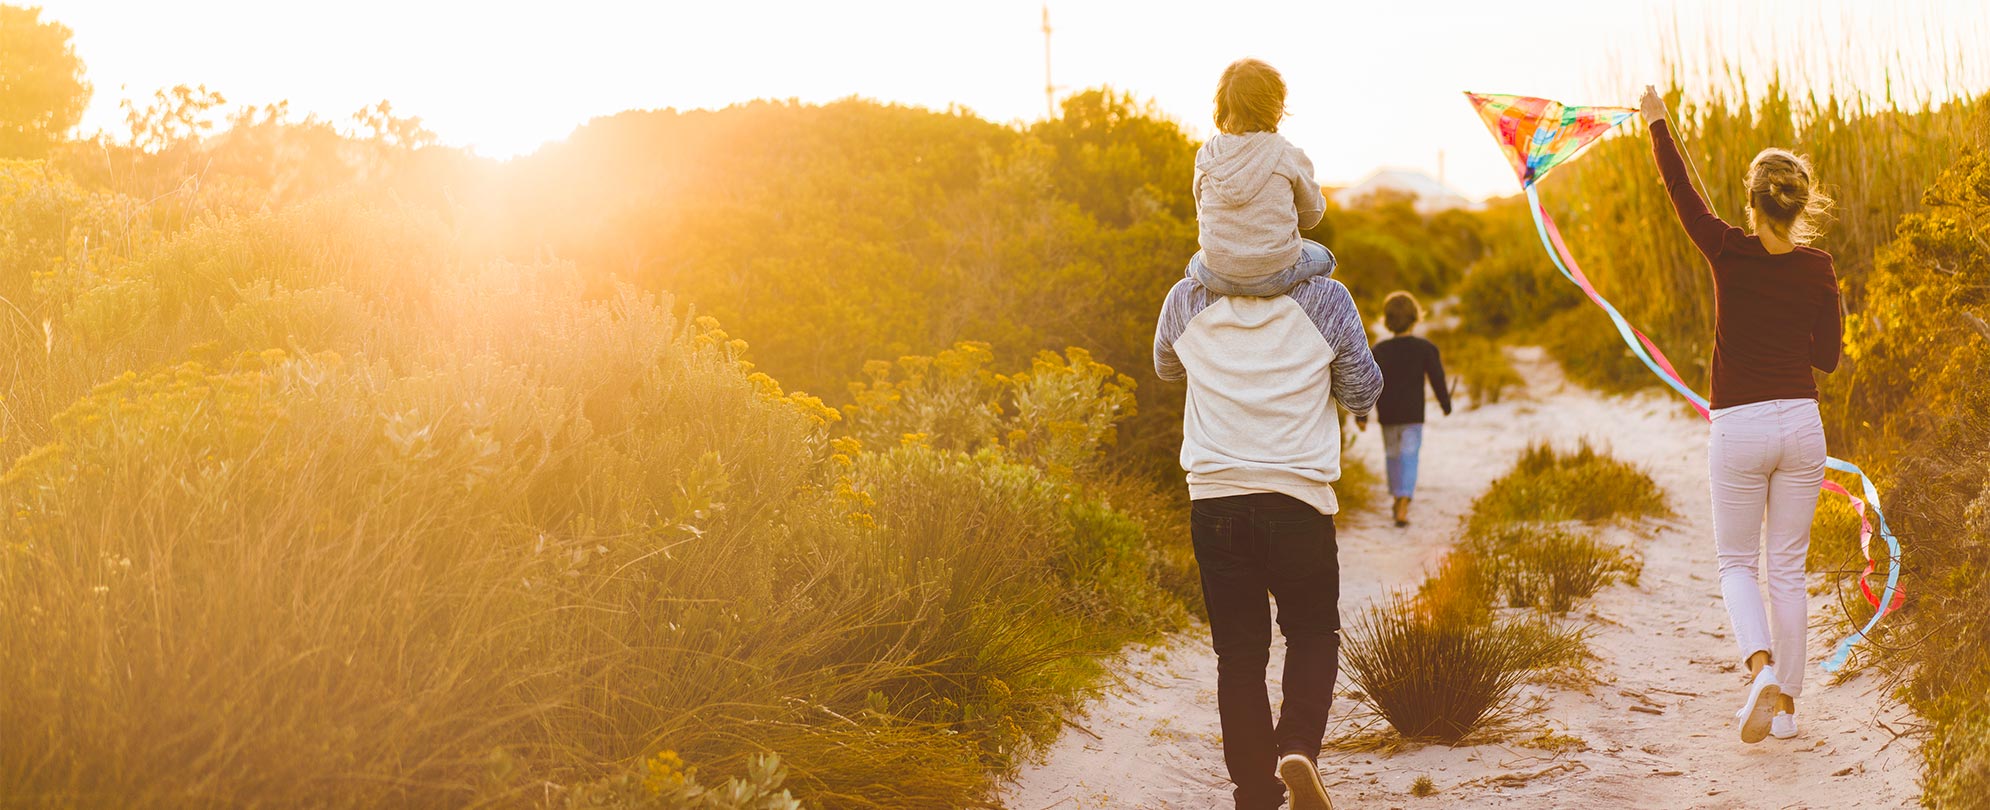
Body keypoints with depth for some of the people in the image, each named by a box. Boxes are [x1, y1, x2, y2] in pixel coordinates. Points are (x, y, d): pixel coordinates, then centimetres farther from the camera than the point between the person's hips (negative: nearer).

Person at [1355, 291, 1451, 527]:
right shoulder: (1426, 349, -5)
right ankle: (1403, 507, -17)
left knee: (1392, 456, 18)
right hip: (1413, 414, -2)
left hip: (1387, 414, 2)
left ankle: (1398, 500, 30)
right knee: (1409, 458, -4)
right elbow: (1437, 379, -1)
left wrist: (1361, 415, 0)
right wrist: (1446, 404, 15)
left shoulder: (1379, 351, -2)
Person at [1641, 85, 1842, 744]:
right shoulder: (1818, 269, -1)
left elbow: (1680, 191, 6)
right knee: (1788, 568, 12)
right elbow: (1827, 357, 7)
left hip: (1739, 428, -2)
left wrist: (1658, 123, 19)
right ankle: (1784, 703, 15)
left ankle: (1763, 669, -16)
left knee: (1737, 562, 11)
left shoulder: (1729, 253, -9)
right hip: (1801, 423, 3)